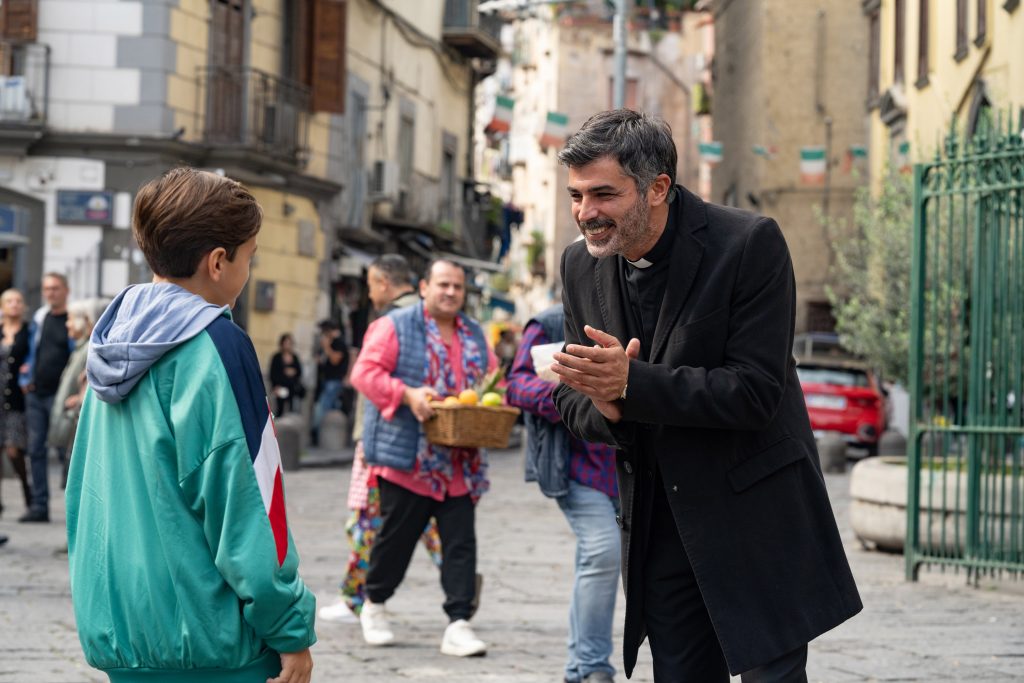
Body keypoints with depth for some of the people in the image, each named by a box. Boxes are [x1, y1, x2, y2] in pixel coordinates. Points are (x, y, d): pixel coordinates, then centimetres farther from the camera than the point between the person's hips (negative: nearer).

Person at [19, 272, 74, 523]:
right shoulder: (39, 317, 13)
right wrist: (26, 378, 10)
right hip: (35, 394, 6)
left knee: (65, 449, -5)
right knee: (36, 449, 5)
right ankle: (39, 506, 9)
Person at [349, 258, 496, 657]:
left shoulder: (474, 335, 17)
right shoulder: (394, 327, -1)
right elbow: (365, 372, -8)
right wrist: (407, 395, -22)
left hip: (460, 462, 5)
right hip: (407, 458, -4)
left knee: (461, 543, -2)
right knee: (396, 536, 5)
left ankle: (458, 624, -2)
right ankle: (374, 605, 27)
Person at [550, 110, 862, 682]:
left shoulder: (750, 244, -15)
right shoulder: (582, 265, 2)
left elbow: (755, 391, -20)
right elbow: (573, 398, 7)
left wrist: (632, 383, -28)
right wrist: (604, 408, -17)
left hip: (754, 513, -5)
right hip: (659, 524, 5)